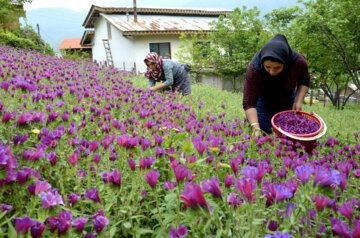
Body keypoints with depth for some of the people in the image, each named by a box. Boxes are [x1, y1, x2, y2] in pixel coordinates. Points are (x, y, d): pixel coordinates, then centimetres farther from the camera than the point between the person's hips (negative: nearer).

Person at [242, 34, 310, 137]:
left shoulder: (298, 62, -29)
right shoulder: (253, 69, -36)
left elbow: (304, 81, -5)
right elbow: (249, 102, -34)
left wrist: (298, 101, -20)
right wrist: (256, 128, -45)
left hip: (287, 99, 2)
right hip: (262, 100, -2)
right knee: (259, 137, -4)